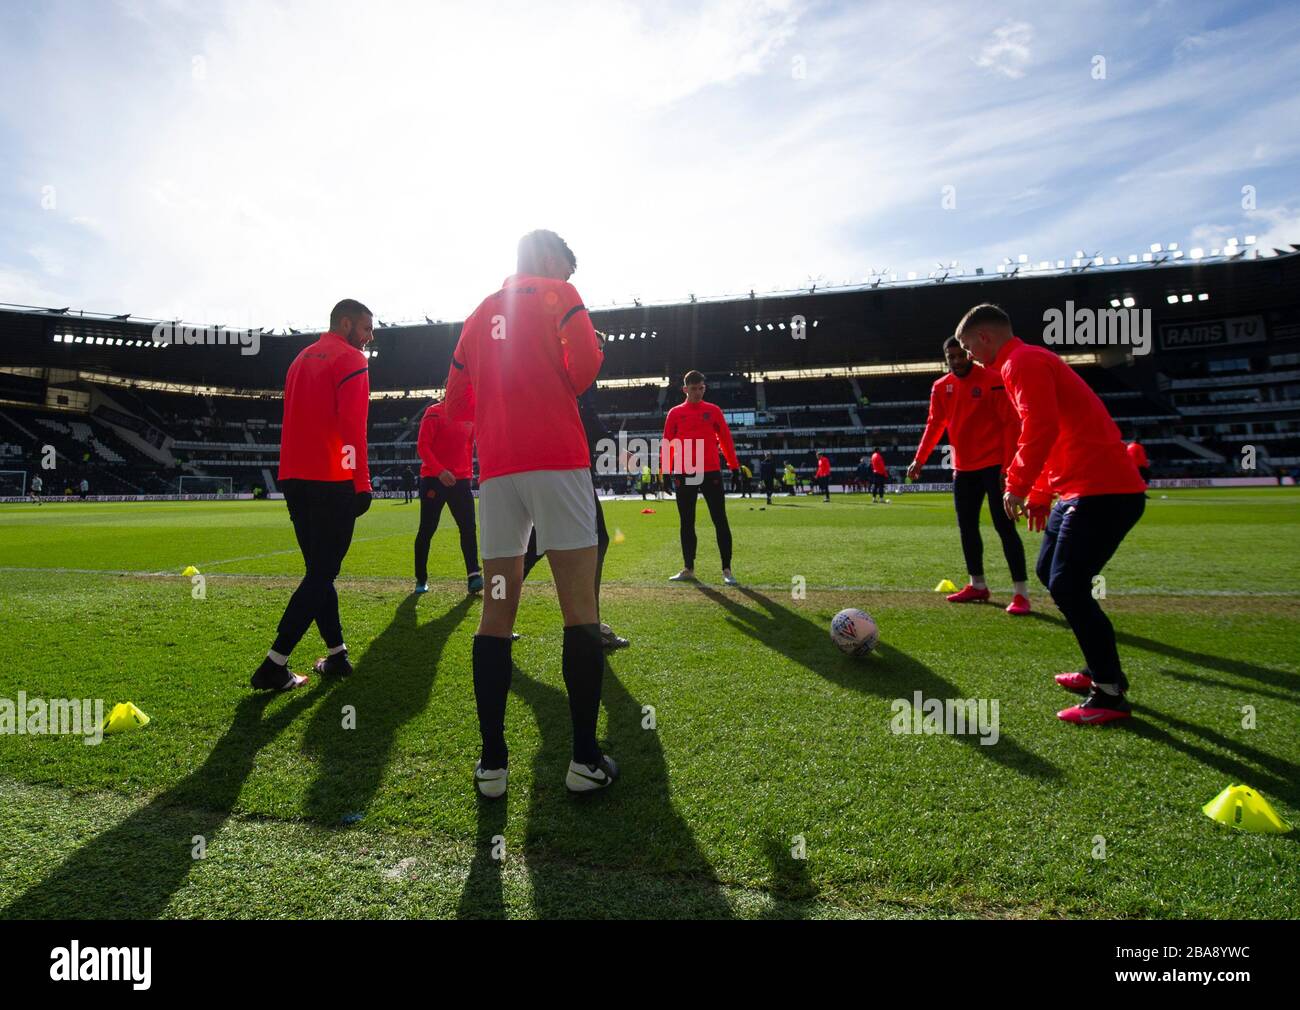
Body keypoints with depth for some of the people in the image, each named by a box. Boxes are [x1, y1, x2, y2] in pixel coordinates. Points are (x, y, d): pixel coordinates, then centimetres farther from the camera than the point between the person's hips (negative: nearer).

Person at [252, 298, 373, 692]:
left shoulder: (302, 359, 22)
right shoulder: (350, 360, -5)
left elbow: (297, 422, 22)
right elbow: (352, 427, -15)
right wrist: (363, 483, -15)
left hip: (295, 478, 9)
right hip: (332, 481, -8)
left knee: (318, 570, 13)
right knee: (322, 574, -4)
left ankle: (337, 654, 18)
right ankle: (274, 666, -5)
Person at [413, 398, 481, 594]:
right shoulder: (434, 413, -6)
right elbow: (422, 446, -12)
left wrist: (467, 474, 13)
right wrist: (439, 471, -23)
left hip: (460, 481, 5)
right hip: (433, 480, -5)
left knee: (468, 527, -6)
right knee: (427, 529, 3)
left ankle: (473, 577, -7)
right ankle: (421, 579, 15)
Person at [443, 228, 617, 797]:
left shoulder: (480, 314, 23)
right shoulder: (557, 293, 7)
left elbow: (456, 406, 20)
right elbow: (584, 362, -10)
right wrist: (564, 390, 10)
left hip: (495, 469, 5)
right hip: (557, 460, -5)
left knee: (496, 612, 5)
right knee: (579, 608, -3)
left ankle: (492, 763, 5)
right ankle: (585, 760, -2)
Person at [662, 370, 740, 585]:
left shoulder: (713, 410, 7)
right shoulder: (675, 413, 7)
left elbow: (725, 438, 7)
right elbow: (666, 443, 6)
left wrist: (734, 466, 2)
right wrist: (666, 470, -2)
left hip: (711, 472, -1)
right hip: (684, 474, 1)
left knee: (720, 521, -3)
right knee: (686, 523, 7)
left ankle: (726, 570, 3)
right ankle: (688, 570, 17)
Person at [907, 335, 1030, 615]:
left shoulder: (992, 380, -9)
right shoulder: (940, 387, 7)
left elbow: (1010, 422, -11)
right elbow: (934, 425, 9)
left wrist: (1009, 463, -17)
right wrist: (919, 459, -1)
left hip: (994, 465, -6)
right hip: (963, 467, 6)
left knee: (1004, 526, -8)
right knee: (967, 527, 10)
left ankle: (1021, 593, -5)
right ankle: (978, 585, 23)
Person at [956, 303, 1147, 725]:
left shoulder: (1021, 363, -11)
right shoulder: (1031, 359, 21)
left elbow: (1040, 429, -24)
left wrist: (1018, 485, -13)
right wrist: (1041, 493, 24)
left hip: (1102, 490, -11)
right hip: (1083, 487, 11)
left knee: (1066, 586, -11)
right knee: (1050, 571, 18)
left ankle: (1110, 695, 0)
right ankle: (1100, 670, 27)